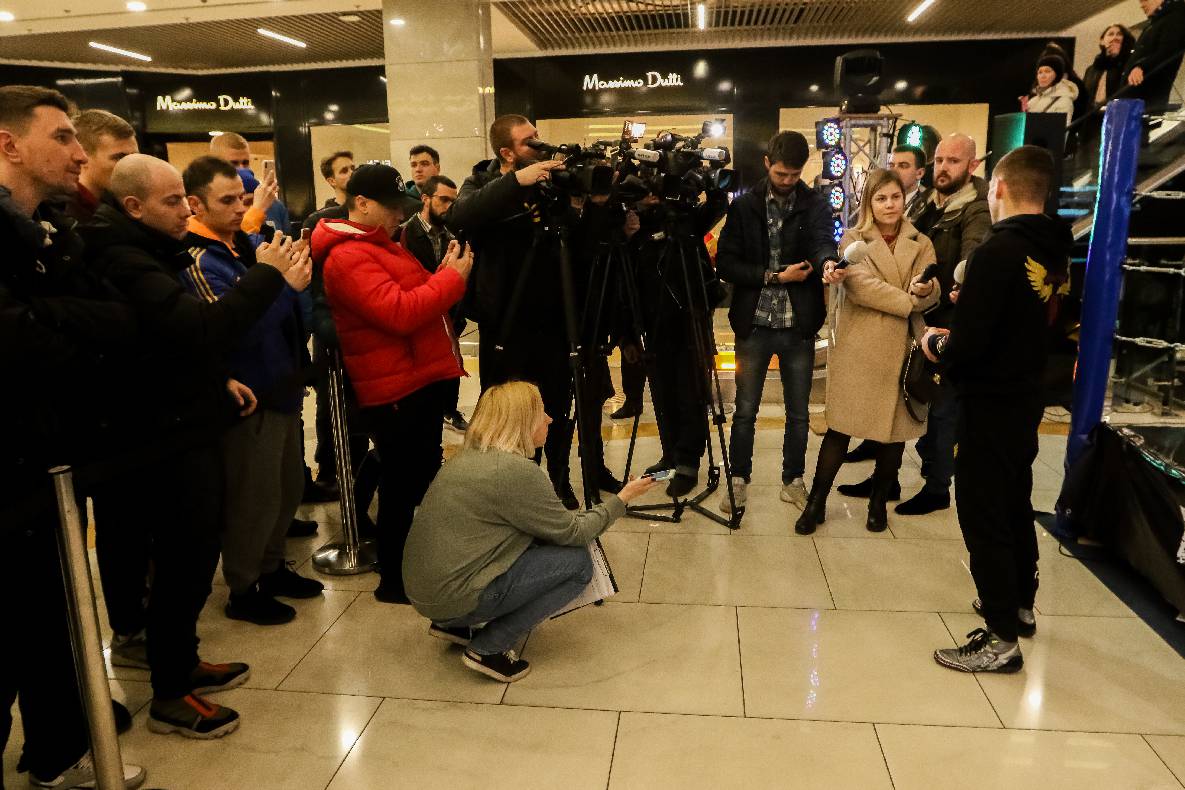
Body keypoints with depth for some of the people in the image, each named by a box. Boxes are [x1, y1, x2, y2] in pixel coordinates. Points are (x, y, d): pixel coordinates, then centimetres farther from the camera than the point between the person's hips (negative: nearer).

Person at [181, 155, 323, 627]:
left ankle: (271, 568, 38)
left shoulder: (247, 244, 6)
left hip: (281, 387, 8)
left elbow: (282, 315, 9)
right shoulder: (198, 262, -16)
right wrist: (284, 284, -26)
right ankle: (243, 591, 24)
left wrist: (294, 268, -9)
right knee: (254, 500, 5)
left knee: (288, 488, 19)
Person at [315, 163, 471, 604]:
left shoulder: (379, 245, 18)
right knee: (404, 485, -2)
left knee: (424, 477, 19)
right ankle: (394, 581, 13)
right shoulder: (348, 257, -16)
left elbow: (415, 298, 21)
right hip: (396, 390, -11)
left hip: (421, 380, 11)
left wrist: (445, 274, 4)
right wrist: (452, 278, -17)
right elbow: (399, 313, -26)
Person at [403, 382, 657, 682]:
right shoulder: (515, 471, -18)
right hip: (454, 598, -9)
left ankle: (454, 625, 16)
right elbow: (573, 533, -10)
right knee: (577, 561, -4)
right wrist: (622, 498, 2)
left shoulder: (468, 458, 9)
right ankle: (488, 649, -1)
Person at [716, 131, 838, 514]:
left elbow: (822, 240, -19)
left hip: (798, 326, 1)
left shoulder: (815, 204, 1)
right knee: (745, 410, 8)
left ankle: (793, 481, 29)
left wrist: (827, 262, -42)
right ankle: (738, 479, 25)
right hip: (754, 324, 0)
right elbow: (725, 264, -5)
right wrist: (773, 275, -15)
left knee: (798, 412, 12)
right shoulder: (744, 206, 1)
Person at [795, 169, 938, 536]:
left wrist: (925, 291, -23)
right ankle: (816, 503, 8)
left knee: (895, 428, 8)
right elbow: (862, 286, -13)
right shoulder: (852, 240, 4)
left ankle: (879, 502, 25)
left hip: (901, 350, 3)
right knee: (840, 427, -2)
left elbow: (932, 293, -1)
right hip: (857, 348, -3)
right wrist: (908, 300, -14)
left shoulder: (921, 244, 13)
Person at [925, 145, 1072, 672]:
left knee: (982, 515, 1)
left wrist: (936, 346, -4)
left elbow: (967, 343, -25)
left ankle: (1001, 638, 10)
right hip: (1027, 397, 9)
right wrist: (957, 342, 13)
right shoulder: (1056, 251, 4)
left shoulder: (1000, 249, -22)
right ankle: (1021, 604, 39)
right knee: (1015, 504, 22)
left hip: (990, 403, -9)